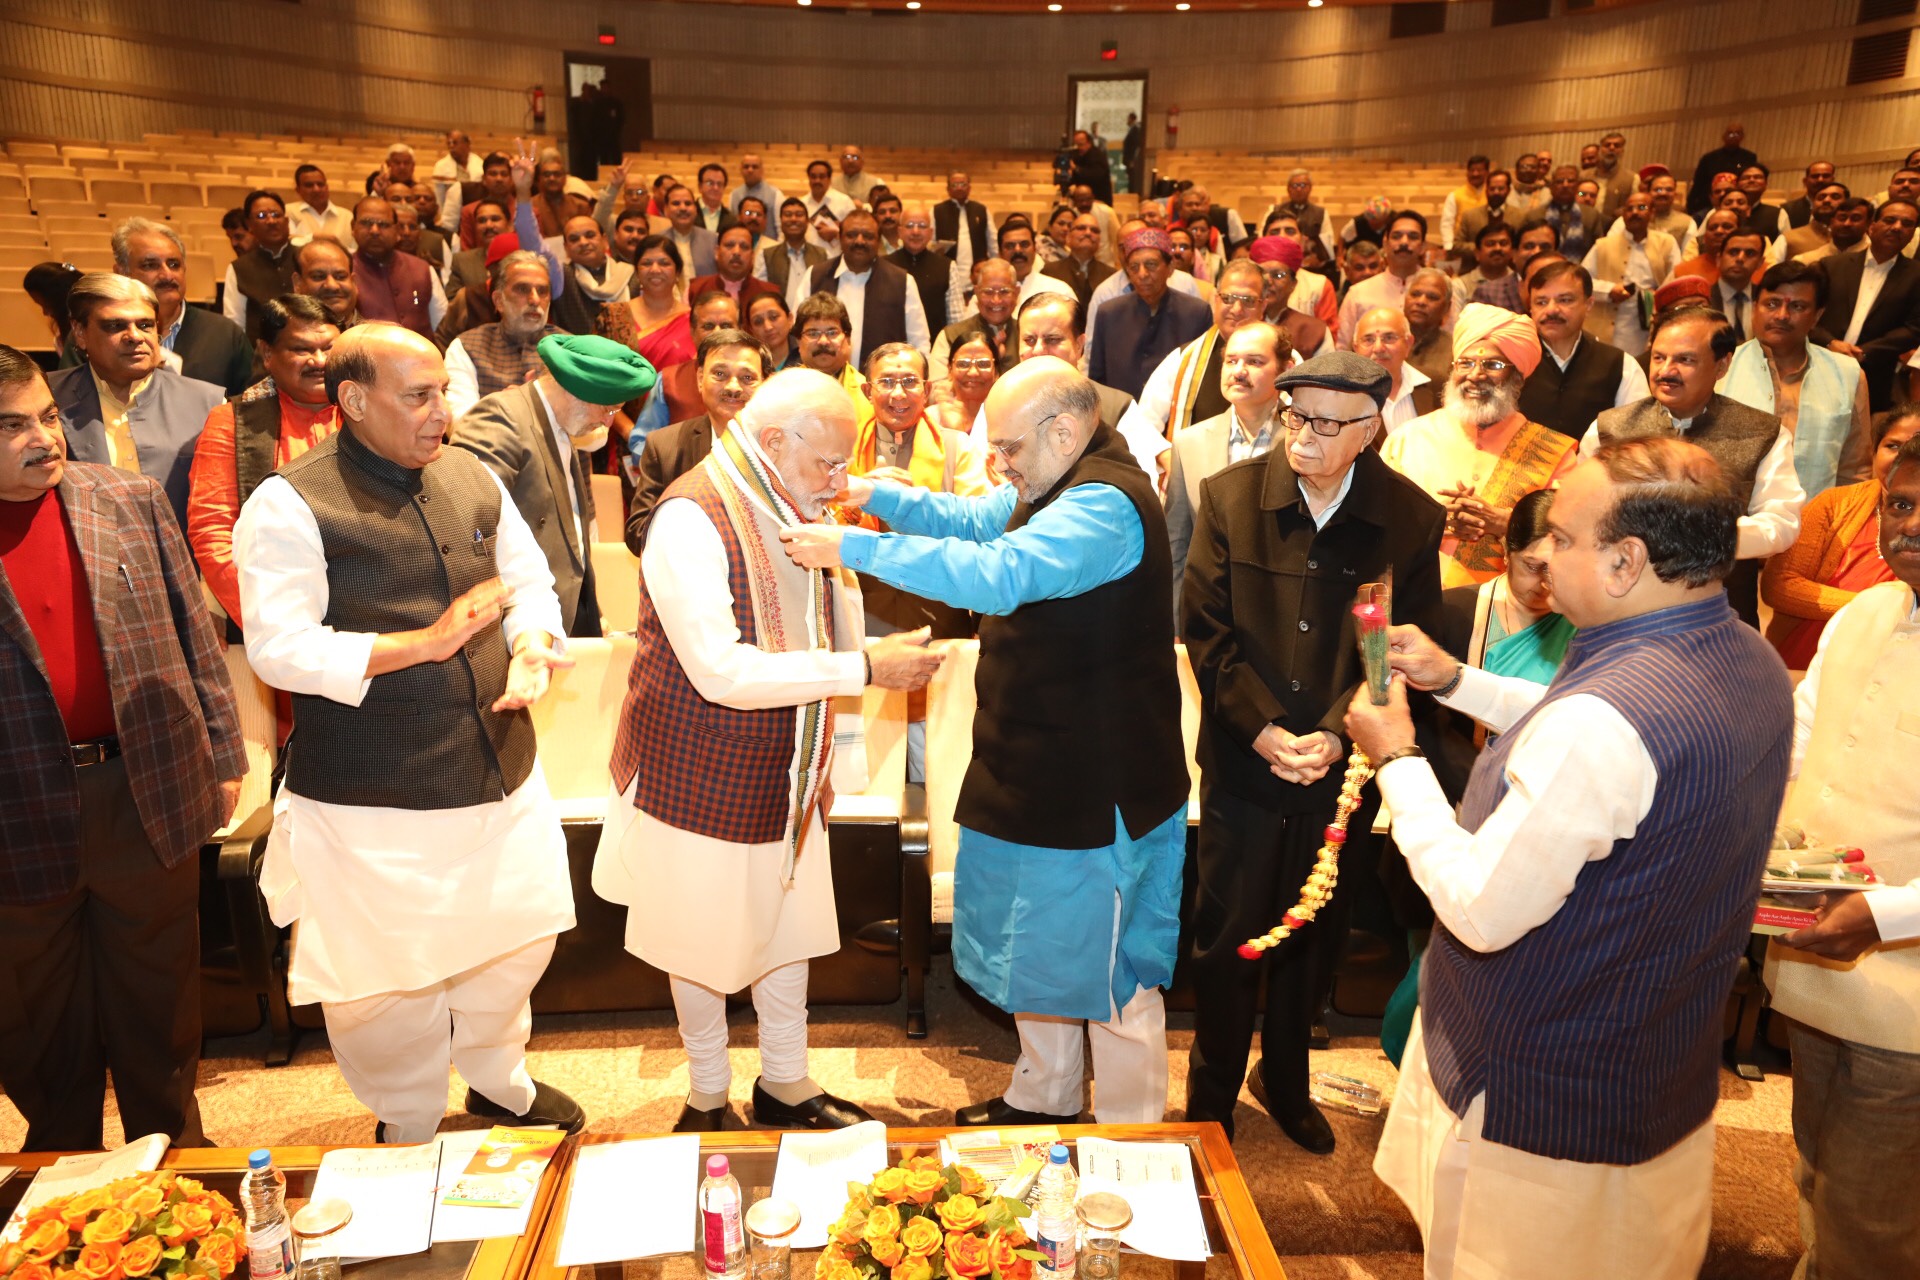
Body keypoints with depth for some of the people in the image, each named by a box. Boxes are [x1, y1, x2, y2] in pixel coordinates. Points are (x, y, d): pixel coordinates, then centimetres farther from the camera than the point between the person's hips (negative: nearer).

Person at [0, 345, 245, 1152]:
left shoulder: (128, 500, 0)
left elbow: (192, 631, 5)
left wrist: (223, 754, 5)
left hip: (147, 793, 1)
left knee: (157, 996, 16)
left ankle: (171, 1151, 35)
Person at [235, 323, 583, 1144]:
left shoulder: (472, 478, 6)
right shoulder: (289, 505, -12)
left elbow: (530, 581, 15)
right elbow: (281, 650, -19)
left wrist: (533, 647, -7)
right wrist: (426, 643, -23)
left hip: (499, 769, 6)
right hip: (373, 799, -6)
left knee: (517, 938, 19)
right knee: (392, 972, 8)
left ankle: (497, 1081, 46)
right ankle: (410, 1129, 35)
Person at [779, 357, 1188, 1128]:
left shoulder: (1105, 506, -25)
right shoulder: (1055, 487, 8)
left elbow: (999, 572, -38)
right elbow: (973, 520, 18)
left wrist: (853, 546, -34)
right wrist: (877, 497, 1)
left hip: (1102, 787, -10)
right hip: (1040, 773, 10)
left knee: (1110, 970, 6)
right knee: (1037, 944, 22)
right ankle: (1044, 1098, 42)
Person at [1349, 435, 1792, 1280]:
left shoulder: (1605, 720, -36)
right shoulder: (1750, 662, -4)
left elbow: (1482, 912, -29)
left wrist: (1398, 762, -18)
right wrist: (1456, 681, 8)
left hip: (1536, 1108, -9)